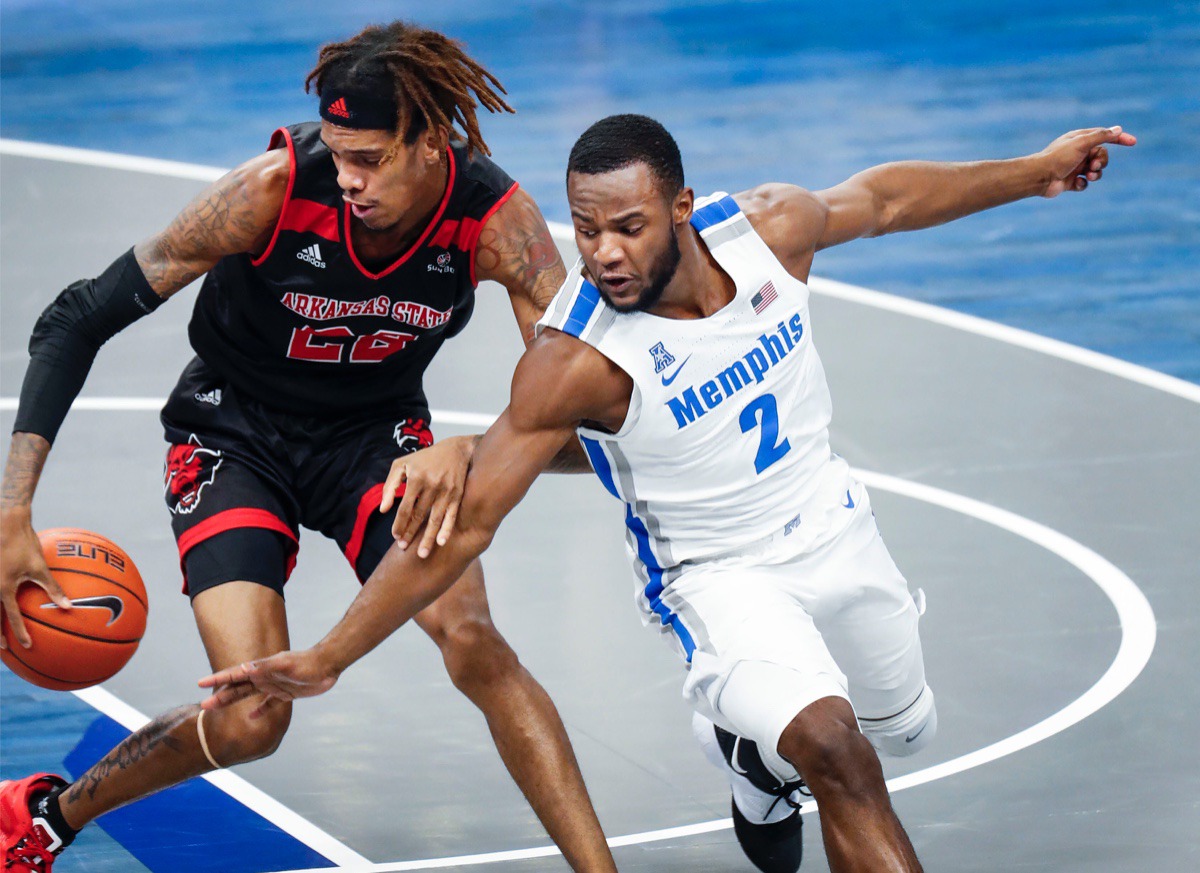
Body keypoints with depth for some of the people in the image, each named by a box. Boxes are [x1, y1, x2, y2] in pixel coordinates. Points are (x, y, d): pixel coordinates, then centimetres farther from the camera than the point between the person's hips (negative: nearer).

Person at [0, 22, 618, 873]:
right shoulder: (278, 188, -28)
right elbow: (79, 319, -22)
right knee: (251, 720, -16)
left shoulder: (496, 218, -23)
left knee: (472, 639, -24)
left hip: (376, 433, 2)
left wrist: (471, 450, -45)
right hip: (235, 434, -2)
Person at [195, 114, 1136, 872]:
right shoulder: (576, 358, -31)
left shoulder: (768, 227, -20)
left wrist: (1034, 172, 11)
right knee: (837, 754, -30)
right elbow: (464, 524, -28)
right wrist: (327, 660, -32)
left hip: (833, 527, 5)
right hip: (721, 574, -5)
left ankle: (753, 745, 53)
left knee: (902, 729, 26)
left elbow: (883, 197, 3)